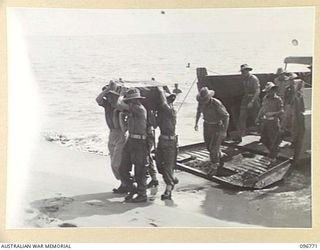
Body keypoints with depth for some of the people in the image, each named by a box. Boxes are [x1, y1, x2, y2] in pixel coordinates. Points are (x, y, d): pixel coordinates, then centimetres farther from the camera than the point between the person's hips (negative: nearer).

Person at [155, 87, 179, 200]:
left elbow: (164, 105, -30)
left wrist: (161, 92, -15)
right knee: (159, 163, 11)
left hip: (170, 141, -7)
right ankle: (173, 179, 33)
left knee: (168, 165, -5)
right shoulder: (161, 110, 6)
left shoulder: (171, 111, -16)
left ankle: (168, 190, -1)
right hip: (162, 139, 7)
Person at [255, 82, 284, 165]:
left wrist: (273, 113, -24)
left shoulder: (278, 99, -9)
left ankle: (272, 158, 10)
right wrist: (258, 118, 18)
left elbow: (281, 111, -12)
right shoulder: (265, 98, 8)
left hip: (273, 122, -7)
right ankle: (274, 151, 35)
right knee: (264, 139, 12)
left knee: (273, 141, 0)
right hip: (265, 121, 7)